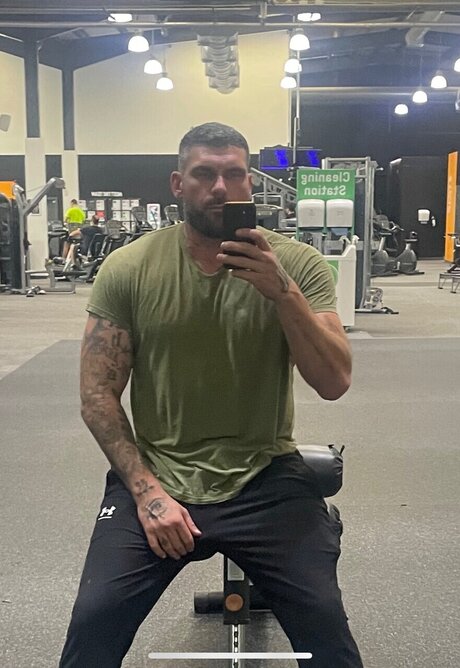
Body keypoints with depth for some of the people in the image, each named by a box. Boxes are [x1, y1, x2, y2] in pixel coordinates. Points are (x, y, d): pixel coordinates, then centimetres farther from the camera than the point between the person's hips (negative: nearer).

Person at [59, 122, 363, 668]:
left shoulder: (296, 264, -4)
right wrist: (146, 491, -11)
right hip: (157, 474, 1)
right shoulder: (127, 269, -4)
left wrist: (282, 292, -22)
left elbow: (334, 384, -9)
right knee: (93, 622, -12)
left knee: (325, 624, -13)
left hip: (267, 479, 0)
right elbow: (98, 396, -2)